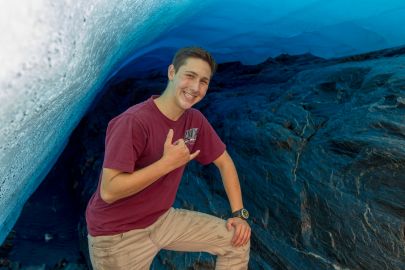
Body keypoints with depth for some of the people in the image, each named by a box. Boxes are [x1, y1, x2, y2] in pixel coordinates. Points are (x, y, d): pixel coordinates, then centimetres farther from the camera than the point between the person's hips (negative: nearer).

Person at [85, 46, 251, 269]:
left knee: (238, 239, 4)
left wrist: (239, 214, 0)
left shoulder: (195, 120, -6)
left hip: (162, 219, 6)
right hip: (117, 234, -6)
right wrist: (168, 163, -30)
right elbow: (108, 191, -29)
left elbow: (224, 162, 5)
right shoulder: (133, 122, -27)